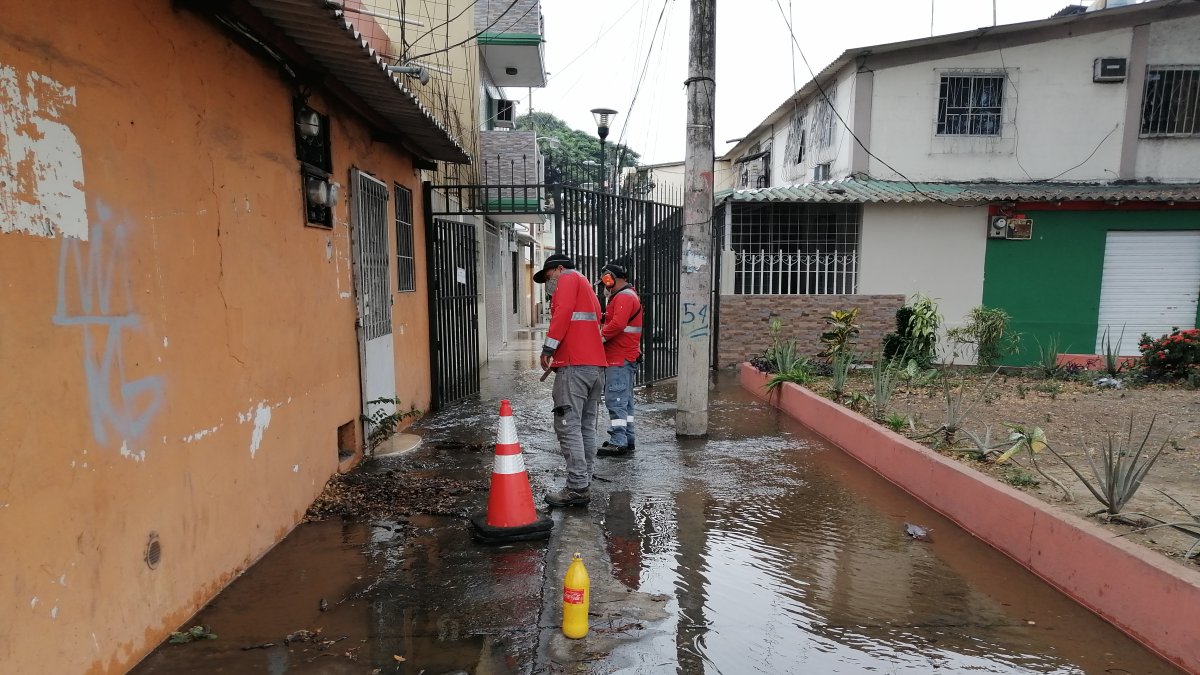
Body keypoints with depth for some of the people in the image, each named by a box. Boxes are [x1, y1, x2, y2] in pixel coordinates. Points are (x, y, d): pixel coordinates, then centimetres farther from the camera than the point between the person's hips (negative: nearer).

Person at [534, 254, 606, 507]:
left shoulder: (569, 279, 4)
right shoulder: (587, 288, 30)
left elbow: (562, 313, -13)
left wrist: (548, 347, -12)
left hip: (575, 365, -9)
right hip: (596, 365, 10)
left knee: (568, 426, -9)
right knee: (587, 427, 10)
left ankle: (577, 488, -11)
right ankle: (584, 483, 14)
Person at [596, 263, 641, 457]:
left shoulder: (623, 297, -13)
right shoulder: (629, 295, 22)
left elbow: (617, 324, -25)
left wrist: (600, 337, -14)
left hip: (619, 359, -11)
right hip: (627, 358, 11)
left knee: (615, 400, -10)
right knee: (625, 400, 14)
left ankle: (618, 442, -9)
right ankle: (627, 439, 20)